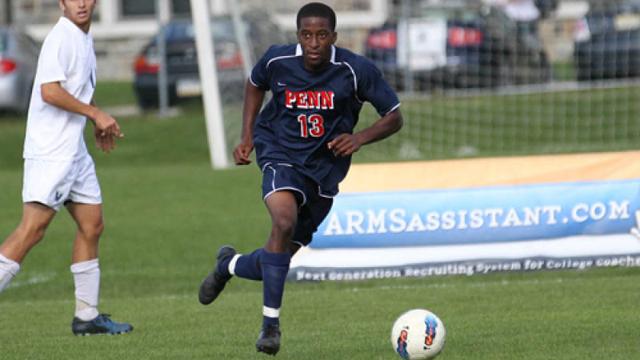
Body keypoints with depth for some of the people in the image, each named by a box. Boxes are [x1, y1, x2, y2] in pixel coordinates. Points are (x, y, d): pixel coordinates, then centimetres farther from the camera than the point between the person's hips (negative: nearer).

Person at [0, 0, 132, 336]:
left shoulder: (84, 38, 15)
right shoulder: (61, 38, -14)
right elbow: (50, 91, -22)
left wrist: (99, 124, 20)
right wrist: (96, 114, -15)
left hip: (75, 150, 10)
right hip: (49, 152, -10)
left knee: (92, 225, 9)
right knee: (32, 229, -15)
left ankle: (87, 316, 15)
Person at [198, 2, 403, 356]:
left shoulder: (356, 70, -13)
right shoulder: (277, 61, -9)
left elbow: (394, 117, -5)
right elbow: (255, 85, 15)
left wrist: (359, 138, -22)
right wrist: (247, 136, 6)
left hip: (324, 170, 2)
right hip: (281, 157, -1)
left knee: (272, 267, 6)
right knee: (284, 221, -35)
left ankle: (230, 264, 42)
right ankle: (270, 322, -25)